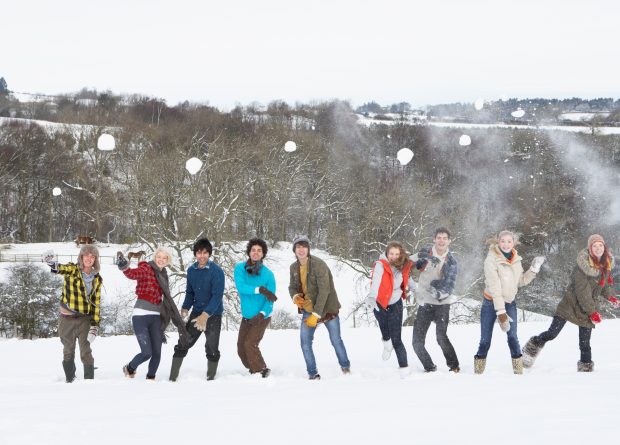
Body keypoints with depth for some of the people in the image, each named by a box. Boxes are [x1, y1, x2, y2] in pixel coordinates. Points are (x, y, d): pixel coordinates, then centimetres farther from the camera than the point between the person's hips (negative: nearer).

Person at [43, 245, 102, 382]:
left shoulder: (97, 279, 5)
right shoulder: (72, 270, -4)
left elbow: (96, 302, 7)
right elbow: (60, 268, -27)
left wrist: (95, 325, -2)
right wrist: (52, 262, -52)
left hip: (85, 319, 1)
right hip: (67, 318, -1)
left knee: (86, 352, -4)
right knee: (68, 352, 9)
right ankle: (70, 380, 22)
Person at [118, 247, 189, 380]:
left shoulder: (162, 275, 15)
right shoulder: (146, 268, -5)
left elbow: (166, 301, 21)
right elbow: (133, 274, -28)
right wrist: (124, 268, -52)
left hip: (155, 317, 6)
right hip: (141, 316, -6)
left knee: (157, 353, 4)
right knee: (147, 353, -10)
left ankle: (151, 378, 26)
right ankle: (130, 368, 19)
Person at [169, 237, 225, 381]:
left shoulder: (216, 271, -15)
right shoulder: (191, 270, 2)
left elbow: (217, 296, -20)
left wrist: (205, 315, -29)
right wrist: (185, 309, -5)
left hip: (213, 315, -4)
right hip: (196, 313, 4)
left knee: (212, 350, 1)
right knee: (182, 344, 0)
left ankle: (210, 379, 15)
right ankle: (173, 378, 6)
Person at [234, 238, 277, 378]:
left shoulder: (268, 274, -14)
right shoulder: (240, 268, -8)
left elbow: (270, 299, -17)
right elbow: (240, 287, -23)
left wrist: (262, 314, -33)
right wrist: (260, 290, -35)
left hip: (261, 317, -4)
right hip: (246, 316, 4)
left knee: (250, 344, -17)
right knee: (241, 348, 9)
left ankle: (262, 371, -2)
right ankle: (253, 371, 28)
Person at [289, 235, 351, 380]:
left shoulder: (319, 264, -20)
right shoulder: (294, 267, 0)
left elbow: (324, 290, -24)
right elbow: (292, 286, 14)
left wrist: (316, 314, -26)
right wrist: (295, 297, -11)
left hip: (327, 308, -5)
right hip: (308, 308, 5)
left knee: (336, 340, 6)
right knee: (305, 342, -4)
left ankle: (345, 367, 28)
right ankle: (312, 373, 8)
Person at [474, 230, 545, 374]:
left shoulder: (516, 259, 0)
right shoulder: (491, 260, -17)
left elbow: (521, 281, 9)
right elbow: (494, 287, -21)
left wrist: (533, 270, -5)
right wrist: (500, 311, -24)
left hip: (509, 303, 4)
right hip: (491, 302, -4)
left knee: (513, 337, -9)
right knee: (485, 340, -2)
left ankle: (518, 369, -1)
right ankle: (478, 370, 10)